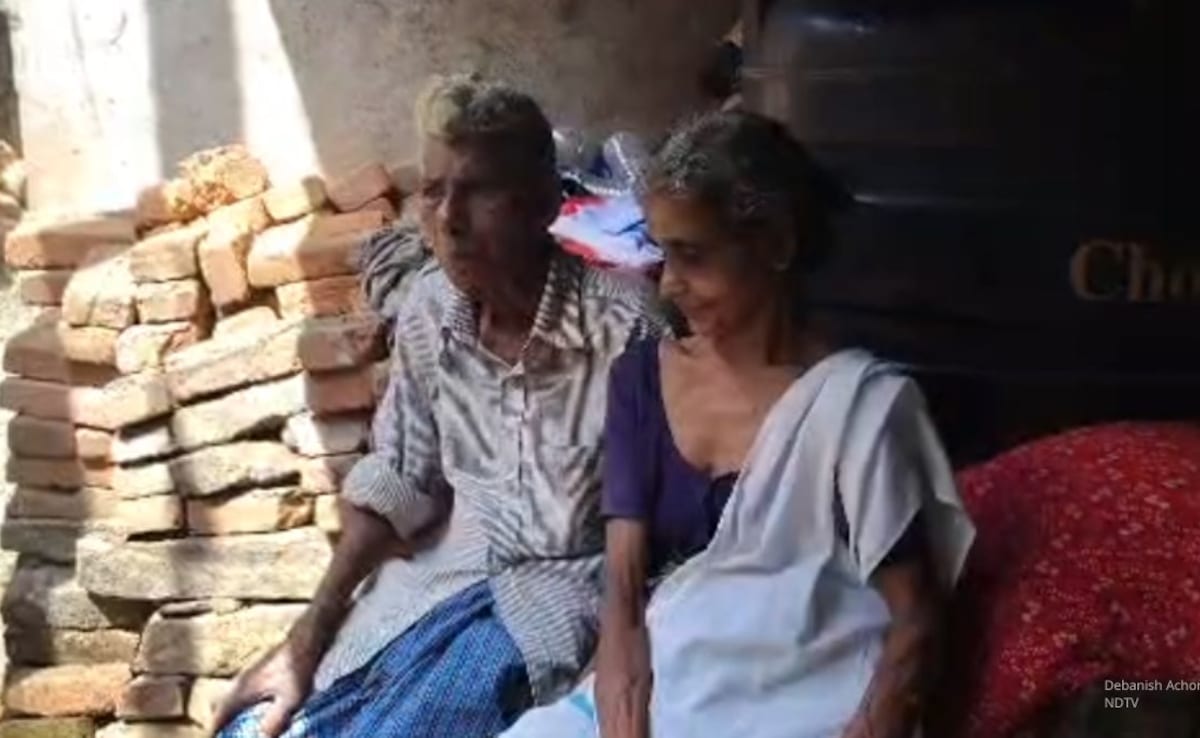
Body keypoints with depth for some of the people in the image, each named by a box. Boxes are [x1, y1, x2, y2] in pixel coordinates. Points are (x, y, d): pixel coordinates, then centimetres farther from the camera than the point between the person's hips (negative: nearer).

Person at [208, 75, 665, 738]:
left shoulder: (623, 325, -20)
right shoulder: (429, 309, -3)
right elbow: (399, 481, 6)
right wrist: (308, 637, 0)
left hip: (566, 586, -5)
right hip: (447, 570, 5)